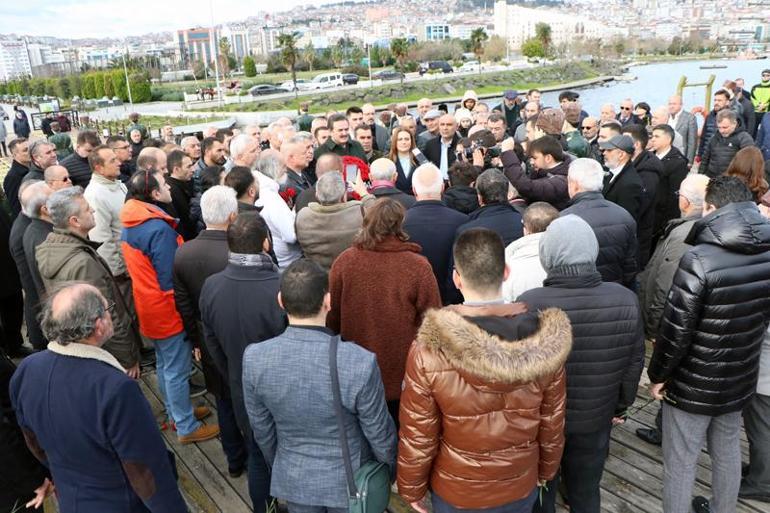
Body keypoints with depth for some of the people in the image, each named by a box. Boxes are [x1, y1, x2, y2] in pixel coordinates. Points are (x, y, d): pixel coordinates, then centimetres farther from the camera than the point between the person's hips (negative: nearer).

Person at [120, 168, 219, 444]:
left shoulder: (129, 224, 3)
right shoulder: (159, 229, -26)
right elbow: (170, 279, -22)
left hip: (148, 307, 9)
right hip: (168, 310, -9)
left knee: (164, 364, 22)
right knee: (177, 371, 3)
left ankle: (175, 412, 39)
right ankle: (187, 427, 17)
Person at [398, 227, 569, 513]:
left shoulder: (429, 351, -28)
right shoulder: (545, 343, -20)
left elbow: (416, 438, -18)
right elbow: (552, 424, -6)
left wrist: (411, 489, 1)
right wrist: (546, 470, 13)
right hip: (522, 489, 2)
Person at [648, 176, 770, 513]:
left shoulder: (699, 260, -25)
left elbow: (676, 329, -22)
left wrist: (658, 375, -8)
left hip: (693, 384, -7)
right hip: (740, 379, 7)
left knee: (680, 463, 10)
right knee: (728, 452, 25)